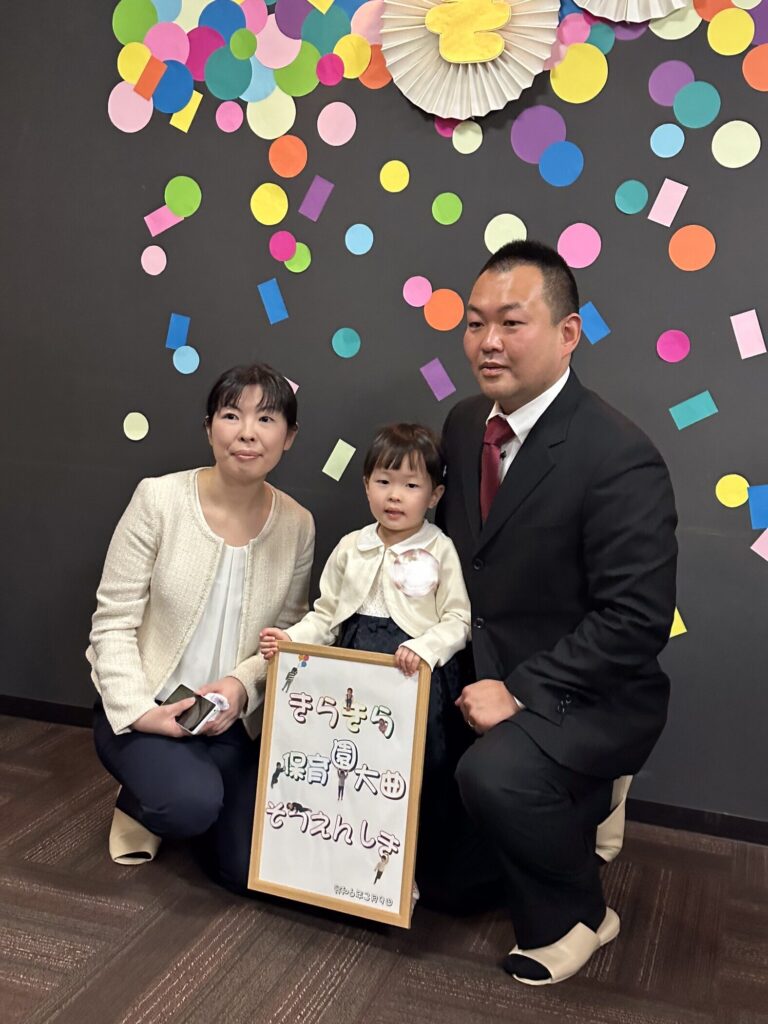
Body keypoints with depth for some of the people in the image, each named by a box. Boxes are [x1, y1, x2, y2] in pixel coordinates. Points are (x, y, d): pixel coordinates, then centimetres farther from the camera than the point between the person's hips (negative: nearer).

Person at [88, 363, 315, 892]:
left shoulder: (297, 525, -5)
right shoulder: (159, 499, -14)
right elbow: (113, 621, -10)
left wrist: (243, 684, -18)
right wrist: (138, 709, -20)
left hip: (235, 719, 3)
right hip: (141, 710, -3)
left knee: (246, 868, -5)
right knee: (194, 801, -31)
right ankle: (142, 800, 8)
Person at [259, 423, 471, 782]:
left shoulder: (440, 551, -1)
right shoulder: (350, 548, 9)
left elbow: (458, 620, -4)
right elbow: (326, 615, 13)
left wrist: (424, 648, -22)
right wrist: (291, 638, -4)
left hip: (416, 672, -3)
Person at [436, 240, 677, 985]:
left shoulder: (619, 459, -22)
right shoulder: (464, 425, 2)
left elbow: (636, 619, -23)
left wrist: (520, 691, -23)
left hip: (583, 697, -7)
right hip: (485, 679, 7)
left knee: (494, 774, -31)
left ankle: (574, 914, 1)